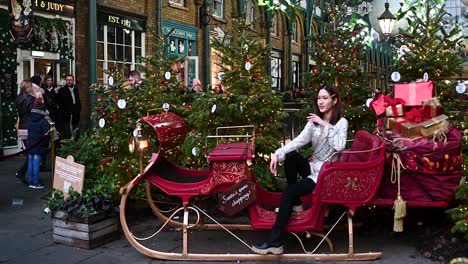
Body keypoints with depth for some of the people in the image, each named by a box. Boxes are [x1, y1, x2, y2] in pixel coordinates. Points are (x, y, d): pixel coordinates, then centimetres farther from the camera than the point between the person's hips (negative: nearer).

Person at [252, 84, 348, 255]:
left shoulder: (342, 122, -8)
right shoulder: (313, 121, 6)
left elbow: (339, 147, -26)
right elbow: (299, 141, -9)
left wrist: (325, 125, -23)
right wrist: (278, 154, -24)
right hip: (314, 167, 6)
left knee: (288, 192, -21)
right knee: (290, 157, -18)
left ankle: (275, 242, -18)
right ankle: (295, 204, -4)